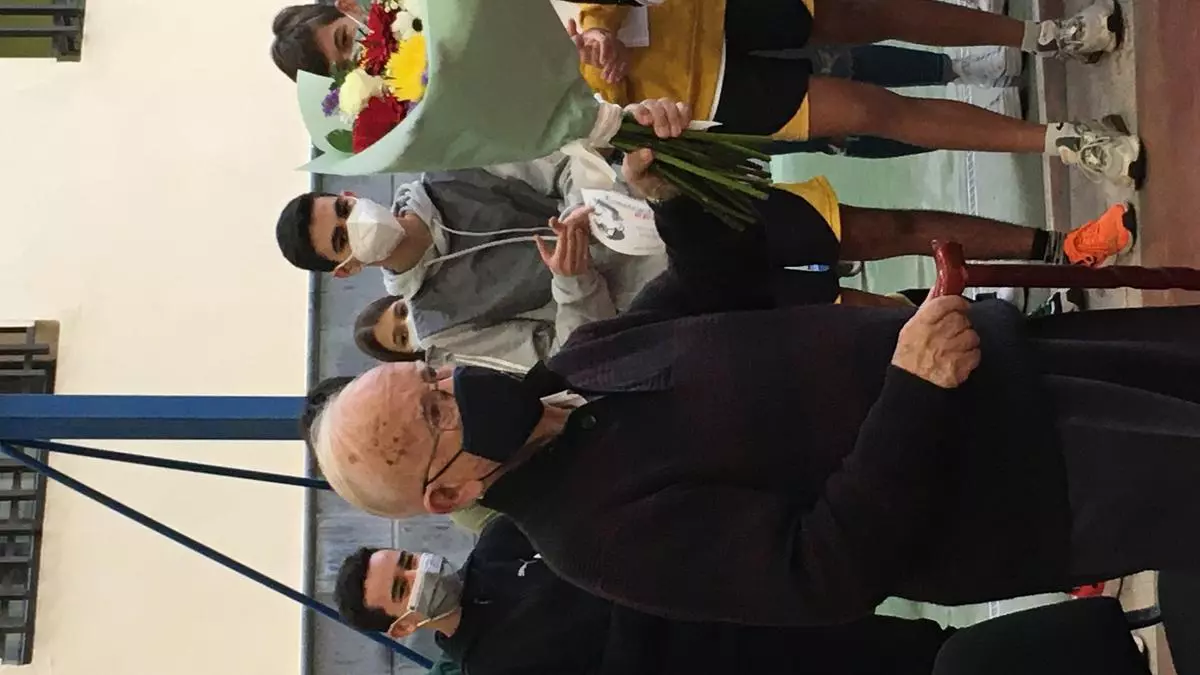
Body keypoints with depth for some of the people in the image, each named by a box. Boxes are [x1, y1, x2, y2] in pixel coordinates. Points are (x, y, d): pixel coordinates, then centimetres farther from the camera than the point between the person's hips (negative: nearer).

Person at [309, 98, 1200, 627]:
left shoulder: (581, 358, 2)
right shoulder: (600, 528, -23)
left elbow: (729, 278, 13)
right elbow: (828, 573, -27)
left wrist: (677, 194, -9)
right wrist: (913, 394, -31)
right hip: (983, 483, -7)